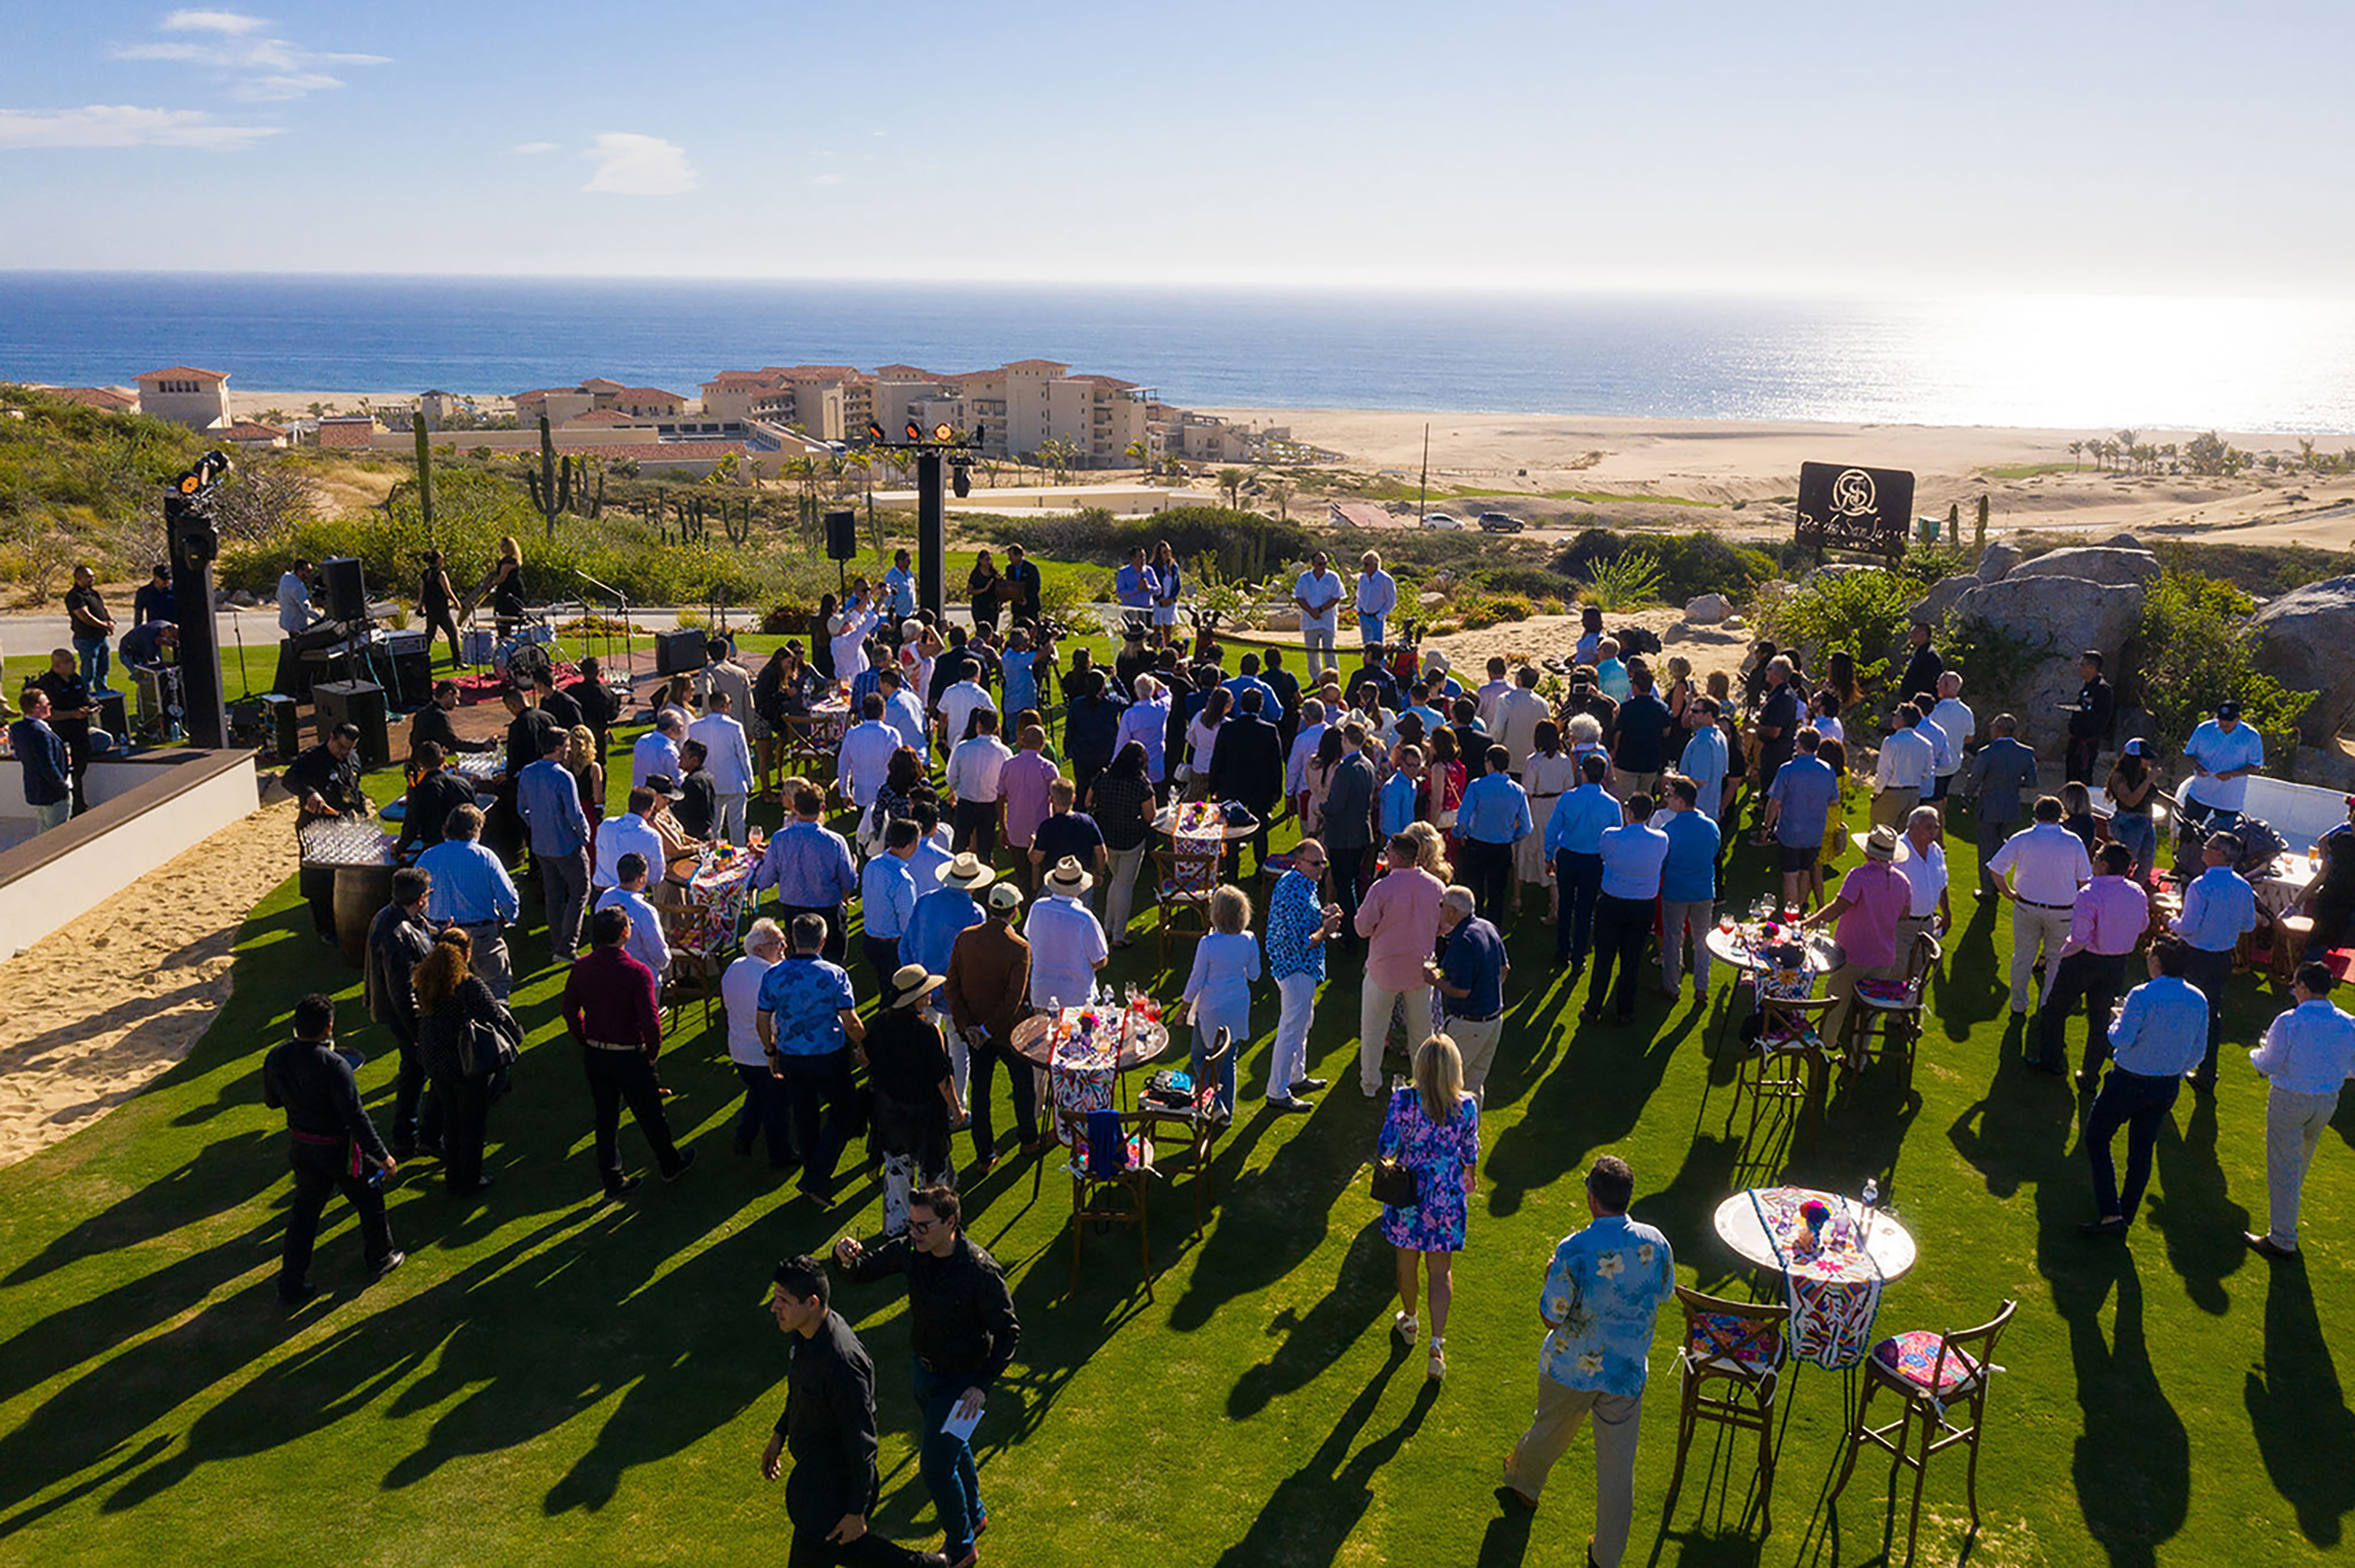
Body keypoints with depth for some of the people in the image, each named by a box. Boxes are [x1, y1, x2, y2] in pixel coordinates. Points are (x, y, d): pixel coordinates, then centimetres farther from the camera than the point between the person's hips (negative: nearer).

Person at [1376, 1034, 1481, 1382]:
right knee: (1440, 1270, 12)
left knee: (1407, 1260, 22)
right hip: (1447, 1193, 0)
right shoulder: (1466, 1105, -15)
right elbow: (1469, 1151, 0)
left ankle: (1409, 1321, 43)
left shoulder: (1404, 1099, -20)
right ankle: (1436, 1343, 5)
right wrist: (1471, 1175, 20)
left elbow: (1386, 1147, -14)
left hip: (1408, 1188, 0)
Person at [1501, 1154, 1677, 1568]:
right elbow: (1663, 1296, 4)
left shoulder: (1573, 1251, -27)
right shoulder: (1655, 1243, -14)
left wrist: (1550, 1276, -1)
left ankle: (1523, 1479, 54)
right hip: (1627, 1371, 2)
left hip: (1571, 1368, -2)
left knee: (1551, 1430, 26)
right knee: (1618, 1464, 14)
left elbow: (1551, 1317, -18)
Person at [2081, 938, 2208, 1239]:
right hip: (2168, 1087, 6)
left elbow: (2121, 1040, -22)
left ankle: (2110, 1214, 2)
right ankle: (2126, 1217, 27)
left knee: (2096, 1139, 10)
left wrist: (2118, 1020, -1)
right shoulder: (2198, 1000, -4)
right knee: (2141, 1150, 17)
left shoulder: (2142, 996, -24)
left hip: (2129, 1082, -6)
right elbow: (2198, 1050, 5)